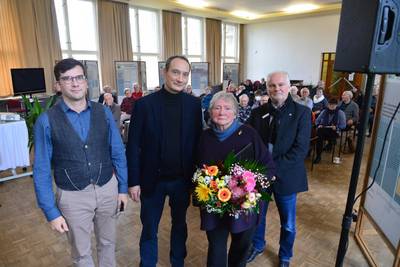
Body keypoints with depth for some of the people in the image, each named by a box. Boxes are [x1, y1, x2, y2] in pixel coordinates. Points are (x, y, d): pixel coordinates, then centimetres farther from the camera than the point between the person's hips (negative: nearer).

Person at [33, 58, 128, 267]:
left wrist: (122, 187, 4)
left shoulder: (103, 113, -5)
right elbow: (41, 170, -7)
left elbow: (118, 153, 1)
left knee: (108, 243, 22)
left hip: (107, 189, 2)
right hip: (73, 197, -1)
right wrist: (51, 212, -6)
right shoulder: (46, 121, -11)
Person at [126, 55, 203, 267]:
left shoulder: (194, 104, -4)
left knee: (180, 224, 22)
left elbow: (197, 142, 0)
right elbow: (133, 145, -7)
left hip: (183, 179, 2)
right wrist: (133, 181, -7)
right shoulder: (144, 104, -10)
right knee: (149, 229, 17)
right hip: (152, 180, -1)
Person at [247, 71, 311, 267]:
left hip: (285, 176, -2)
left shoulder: (301, 112, -8)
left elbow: (301, 149, -15)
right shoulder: (258, 113, 1)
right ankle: (257, 245, 48)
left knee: (288, 223, 16)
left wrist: (274, 168, -20)